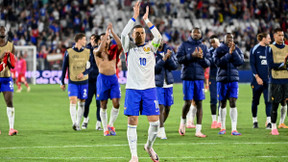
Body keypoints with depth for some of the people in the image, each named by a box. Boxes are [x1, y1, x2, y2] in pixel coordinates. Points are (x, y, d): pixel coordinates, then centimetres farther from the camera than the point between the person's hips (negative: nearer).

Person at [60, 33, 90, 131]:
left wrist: (84, 73, -16)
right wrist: (62, 82, 4)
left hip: (83, 82, 2)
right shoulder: (68, 52, -2)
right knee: (73, 101, -15)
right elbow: (64, 67, 3)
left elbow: (91, 66, 4)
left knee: (81, 103, 6)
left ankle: (78, 124, 16)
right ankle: (74, 123, -20)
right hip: (72, 82, -2)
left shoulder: (87, 52, 4)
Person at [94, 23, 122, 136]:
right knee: (103, 105, 2)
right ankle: (105, 129, 11)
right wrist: (106, 32, -27)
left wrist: (112, 32, -23)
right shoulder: (97, 52, -1)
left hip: (113, 78, 2)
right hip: (102, 78, -2)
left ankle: (111, 125, 11)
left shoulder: (114, 50, 6)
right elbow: (100, 49, -24)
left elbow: (120, 44, -14)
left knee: (116, 103, -8)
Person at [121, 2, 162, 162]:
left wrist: (147, 20, -15)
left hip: (149, 88, 1)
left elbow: (158, 37, -11)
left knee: (155, 122, -3)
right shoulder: (129, 47, 5)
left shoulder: (150, 47, 9)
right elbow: (123, 34, -13)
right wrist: (135, 16, -18)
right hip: (132, 89, -1)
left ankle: (149, 146, 24)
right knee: (132, 123, -3)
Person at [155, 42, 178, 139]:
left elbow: (175, 66, 1)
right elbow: (155, 68, -17)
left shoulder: (169, 50, 5)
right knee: (160, 107, -12)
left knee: (167, 108, 8)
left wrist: (169, 58, -16)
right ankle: (161, 131, -9)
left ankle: (159, 128, 26)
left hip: (168, 84, 5)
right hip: (157, 84, -5)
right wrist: (164, 59, -24)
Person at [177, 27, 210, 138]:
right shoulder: (184, 45, 5)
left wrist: (201, 57, -12)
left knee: (199, 103, 0)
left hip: (199, 78, 3)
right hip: (188, 77, -3)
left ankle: (198, 130, 0)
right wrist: (192, 55, -17)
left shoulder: (203, 47, 12)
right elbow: (179, 59, -6)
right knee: (188, 102, -7)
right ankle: (183, 121, 22)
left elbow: (208, 63, 7)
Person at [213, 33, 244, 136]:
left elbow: (240, 62, -6)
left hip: (233, 79, 0)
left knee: (233, 103, -9)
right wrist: (229, 53, -17)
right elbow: (218, 62, -13)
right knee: (222, 104, 6)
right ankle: (223, 128, 18)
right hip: (222, 79, 0)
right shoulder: (219, 50, 3)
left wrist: (234, 51, -14)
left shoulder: (237, 50, 8)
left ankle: (234, 129, -12)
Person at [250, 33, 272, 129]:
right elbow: (252, 64, -6)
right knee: (255, 101, 6)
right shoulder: (255, 50, -2)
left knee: (268, 100, -8)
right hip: (257, 80, -3)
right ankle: (255, 121, 18)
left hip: (267, 80, 3)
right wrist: (257, 77, -15)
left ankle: (269, 122, -12)